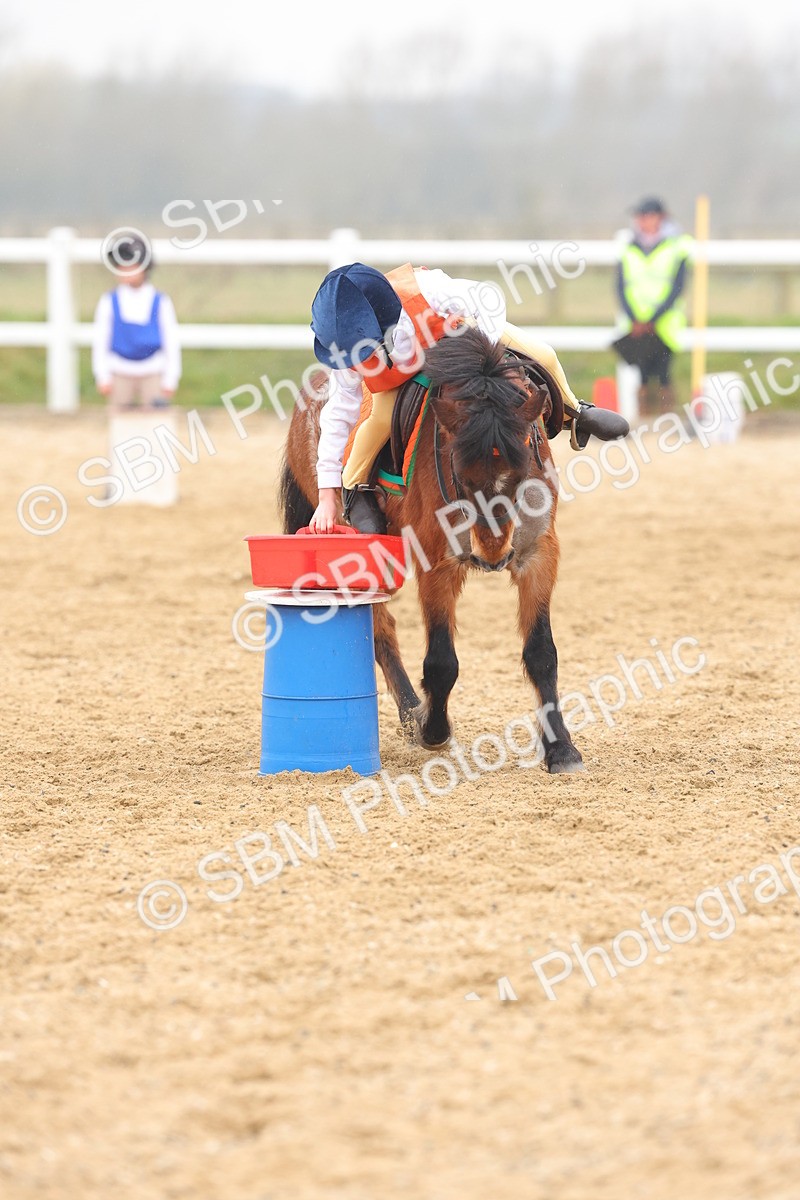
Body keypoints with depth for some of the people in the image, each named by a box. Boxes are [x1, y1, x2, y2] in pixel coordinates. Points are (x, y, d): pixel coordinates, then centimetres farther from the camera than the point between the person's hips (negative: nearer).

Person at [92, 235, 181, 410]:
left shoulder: (161, 303, -2)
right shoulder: (108, 303, 0)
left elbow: (172, 343, 3)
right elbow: (100, 342, 4)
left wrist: (170, 379, 2)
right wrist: (102, 377, 2)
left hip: (152, 375, -1)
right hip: (120, 374, 1)